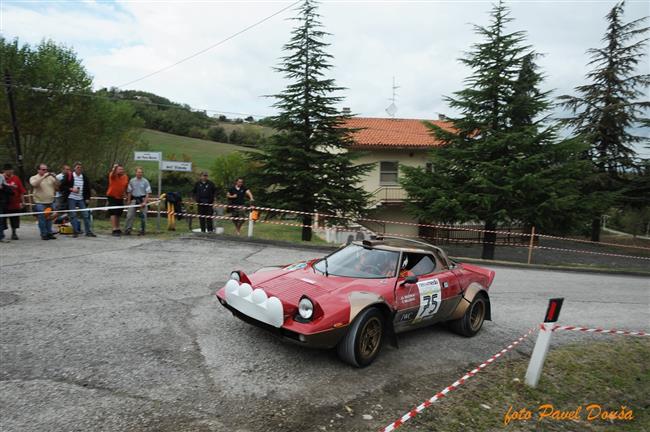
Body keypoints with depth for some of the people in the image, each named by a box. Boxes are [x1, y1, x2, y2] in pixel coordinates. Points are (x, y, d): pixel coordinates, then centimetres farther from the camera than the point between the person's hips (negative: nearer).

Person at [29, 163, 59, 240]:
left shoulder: (50, 177, 9)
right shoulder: (33, 178, 1)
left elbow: (57, 185, 5)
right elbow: (34, 184, -20)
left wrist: (55, 178, -11)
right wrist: (43, 177, -24)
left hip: (50, 202, 3)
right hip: (40, 202, -3)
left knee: (49, 219, 9)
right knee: (42, 219, -3)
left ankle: (49, 233, 17)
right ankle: (44, 234, 5)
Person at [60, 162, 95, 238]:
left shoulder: (84, 177, 9)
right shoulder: (68, 176, -2)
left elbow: (88, 188, 17)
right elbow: (62, 187, -2)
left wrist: (87, 198, 9)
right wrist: (71, 189, -15)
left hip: (81, 199, 3)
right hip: (71, 198, -3)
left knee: (86, 214, 1)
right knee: (73, 215, 0)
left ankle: (88, 231, 8)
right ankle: (75, 231, 7)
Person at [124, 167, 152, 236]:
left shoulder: (145, 181, -2)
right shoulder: (132, 181, 6)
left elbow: (148, 193, -4)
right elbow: (129, 192, 11)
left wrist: (145, 202, -12)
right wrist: (128, 201, 6)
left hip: (142, 200, -2)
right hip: (134, 199, 2)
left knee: (143, 216, 0)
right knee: (130, 215, -2)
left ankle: (142, 231, 8)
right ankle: (127, 230, 1)